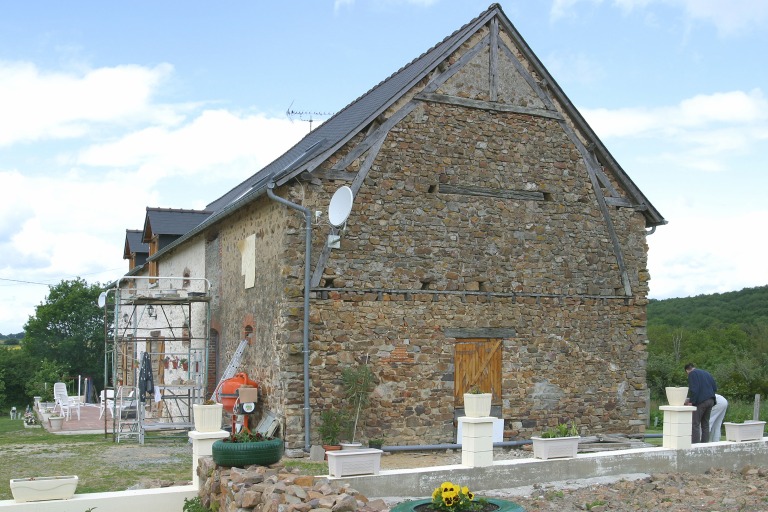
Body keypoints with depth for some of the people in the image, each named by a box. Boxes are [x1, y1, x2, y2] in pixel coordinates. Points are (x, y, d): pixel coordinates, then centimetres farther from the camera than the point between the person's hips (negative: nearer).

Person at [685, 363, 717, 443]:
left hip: (700, 401, -7)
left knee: (695, 424, -4)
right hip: (711, 400, 7)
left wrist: (692, 402, -9)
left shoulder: (692, 374, -2)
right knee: (705, 424, 14)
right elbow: (715, 388, 17)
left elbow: (694, 389, -13)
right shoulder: (706, 373, 21)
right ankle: (705, 442, 14)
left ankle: (695, 444, -9)